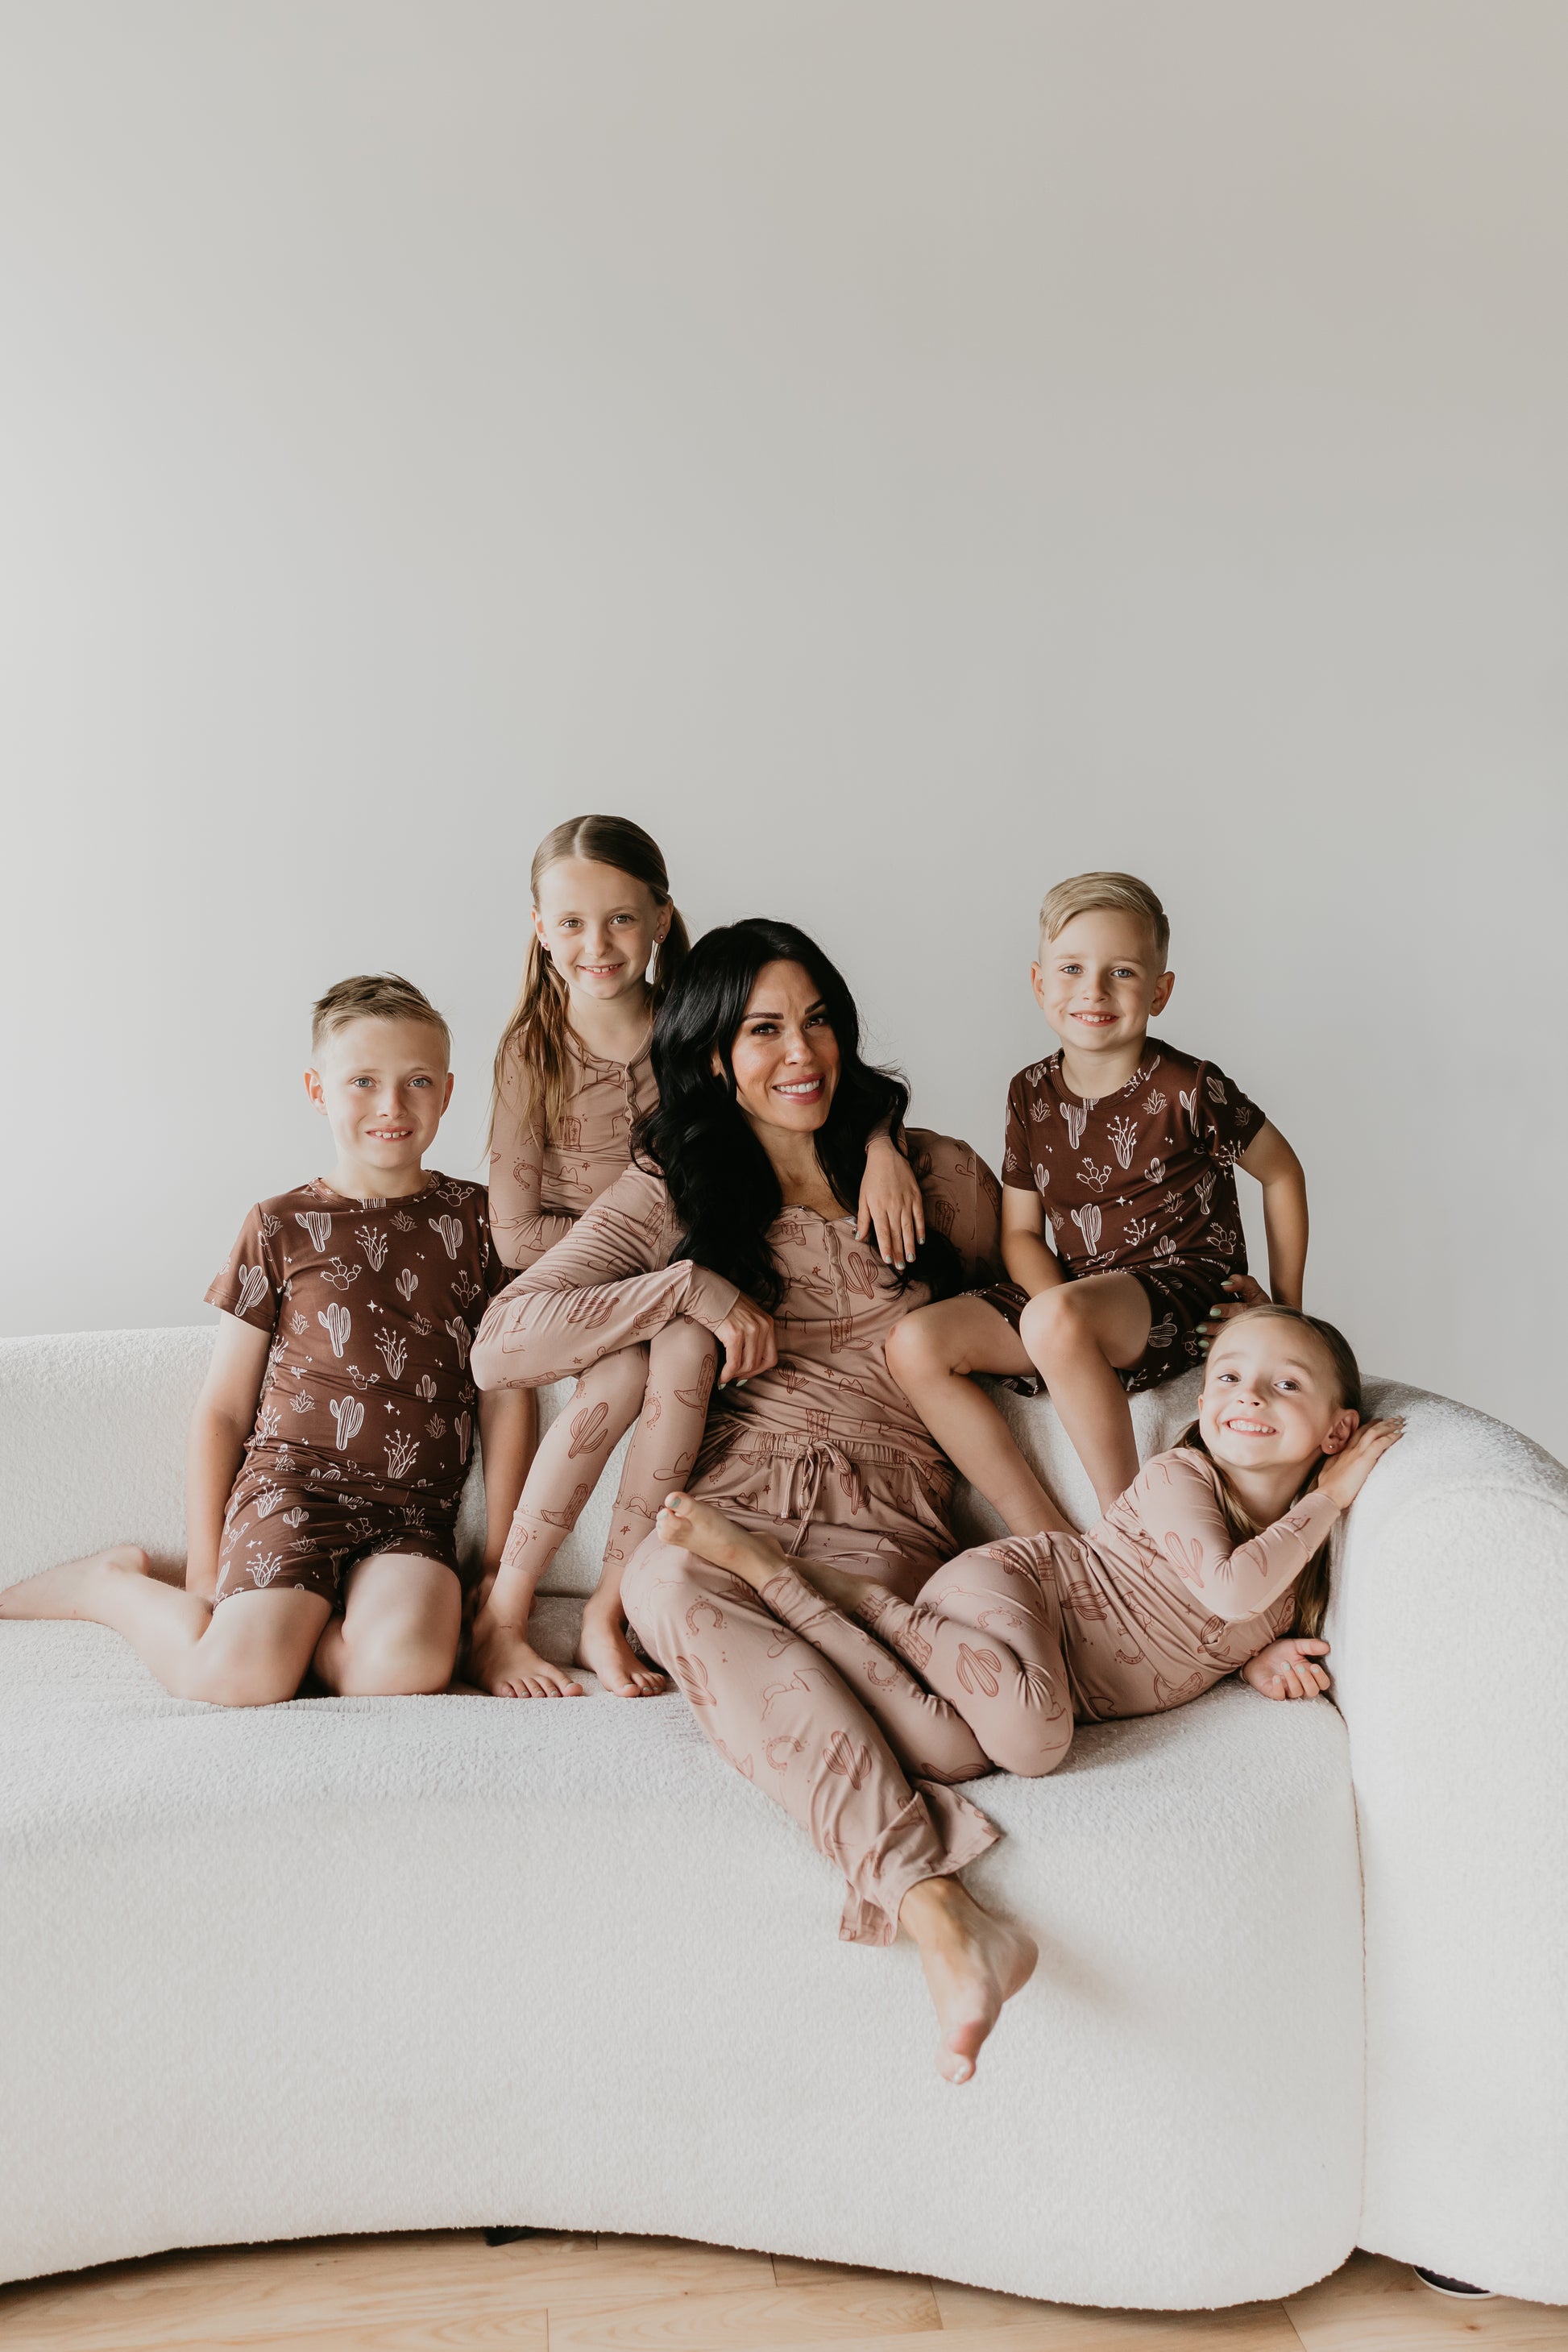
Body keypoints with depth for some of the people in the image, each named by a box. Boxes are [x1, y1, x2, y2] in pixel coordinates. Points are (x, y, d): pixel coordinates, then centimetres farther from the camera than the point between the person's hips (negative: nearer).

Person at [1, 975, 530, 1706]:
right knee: (239, 1675, -24)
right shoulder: (281, 1227, 7)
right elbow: (221, 1408, 9)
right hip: (292, 1480, -1)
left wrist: (500, 1562, 5)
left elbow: (505, 1396, 9)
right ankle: (113, 1583, 8)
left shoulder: (473, 1220, 10)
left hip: (414, 1512, 1)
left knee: (405, 1660, -31)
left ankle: (278, 1621, 1)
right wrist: (202, 1570, 5)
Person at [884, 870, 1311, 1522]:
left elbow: (1282, 1174, 4)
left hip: (1186, 1288, -6)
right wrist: (1064, 1313, -14)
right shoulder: (1031, 1093, 5)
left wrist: (1285, 1305, 7)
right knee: (915, 1345, -13)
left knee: (1054, 1321, -38)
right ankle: (1045, 1537, -12)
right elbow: (1021, 1233, 7)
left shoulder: (1187, 1089, -9)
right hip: (1073, 1291, 6)